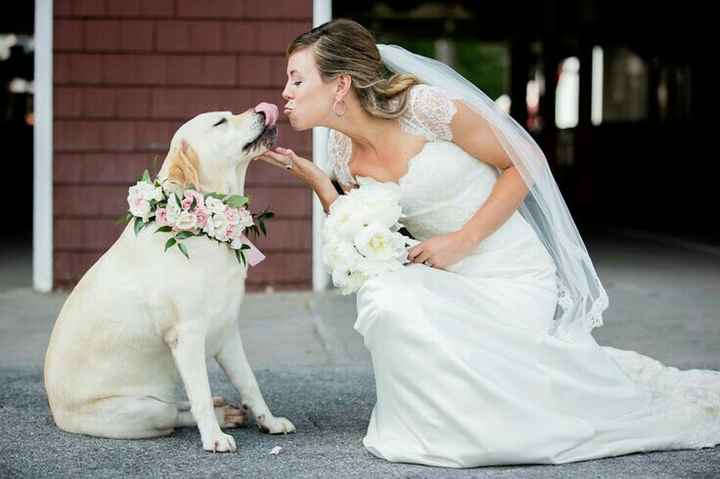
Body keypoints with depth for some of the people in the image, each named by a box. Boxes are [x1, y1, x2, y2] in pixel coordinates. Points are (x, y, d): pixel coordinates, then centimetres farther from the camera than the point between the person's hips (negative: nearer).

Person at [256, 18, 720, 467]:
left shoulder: (429, 108, -17)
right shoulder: (345, 156, 2)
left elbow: (527, 163, -9)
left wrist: (464, 239, -15)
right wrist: (317, 181, -4)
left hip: (510, 278, -6)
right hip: (447, 283, 6)